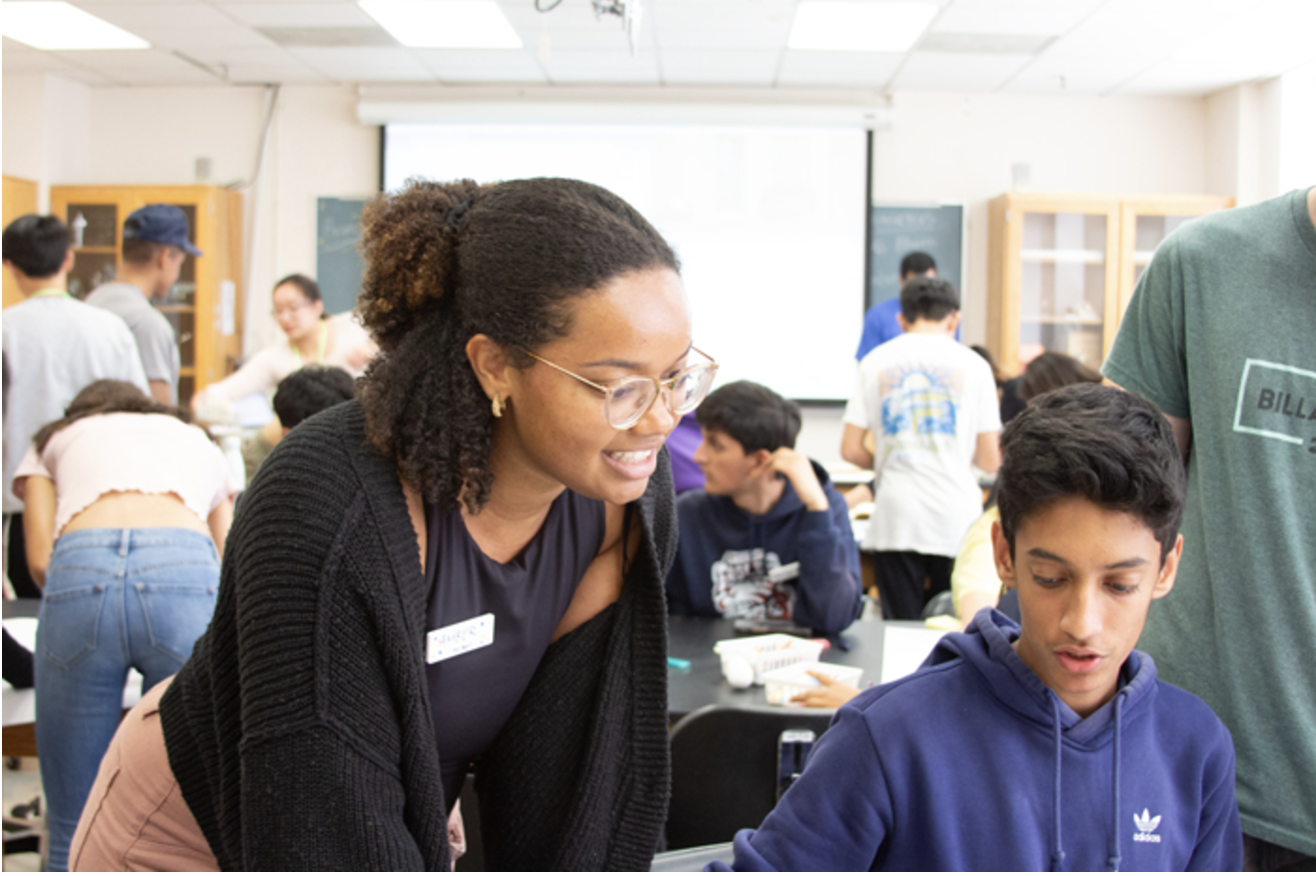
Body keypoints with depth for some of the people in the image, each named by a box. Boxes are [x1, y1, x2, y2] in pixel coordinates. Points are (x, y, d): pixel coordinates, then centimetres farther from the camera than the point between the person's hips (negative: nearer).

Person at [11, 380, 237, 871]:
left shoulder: (53, 442, 34)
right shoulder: (199, 442, 37)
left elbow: (42, 559, 16)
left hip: (80, 571, 0)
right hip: (187, 568, 1)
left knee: (75, 833, 8)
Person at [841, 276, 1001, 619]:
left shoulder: (875, 362, 7)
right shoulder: (973, 365, 5)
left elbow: (850, 450, 4)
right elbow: (991, 461, 3)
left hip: (895, 522, 1)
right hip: (957, 522, -1)